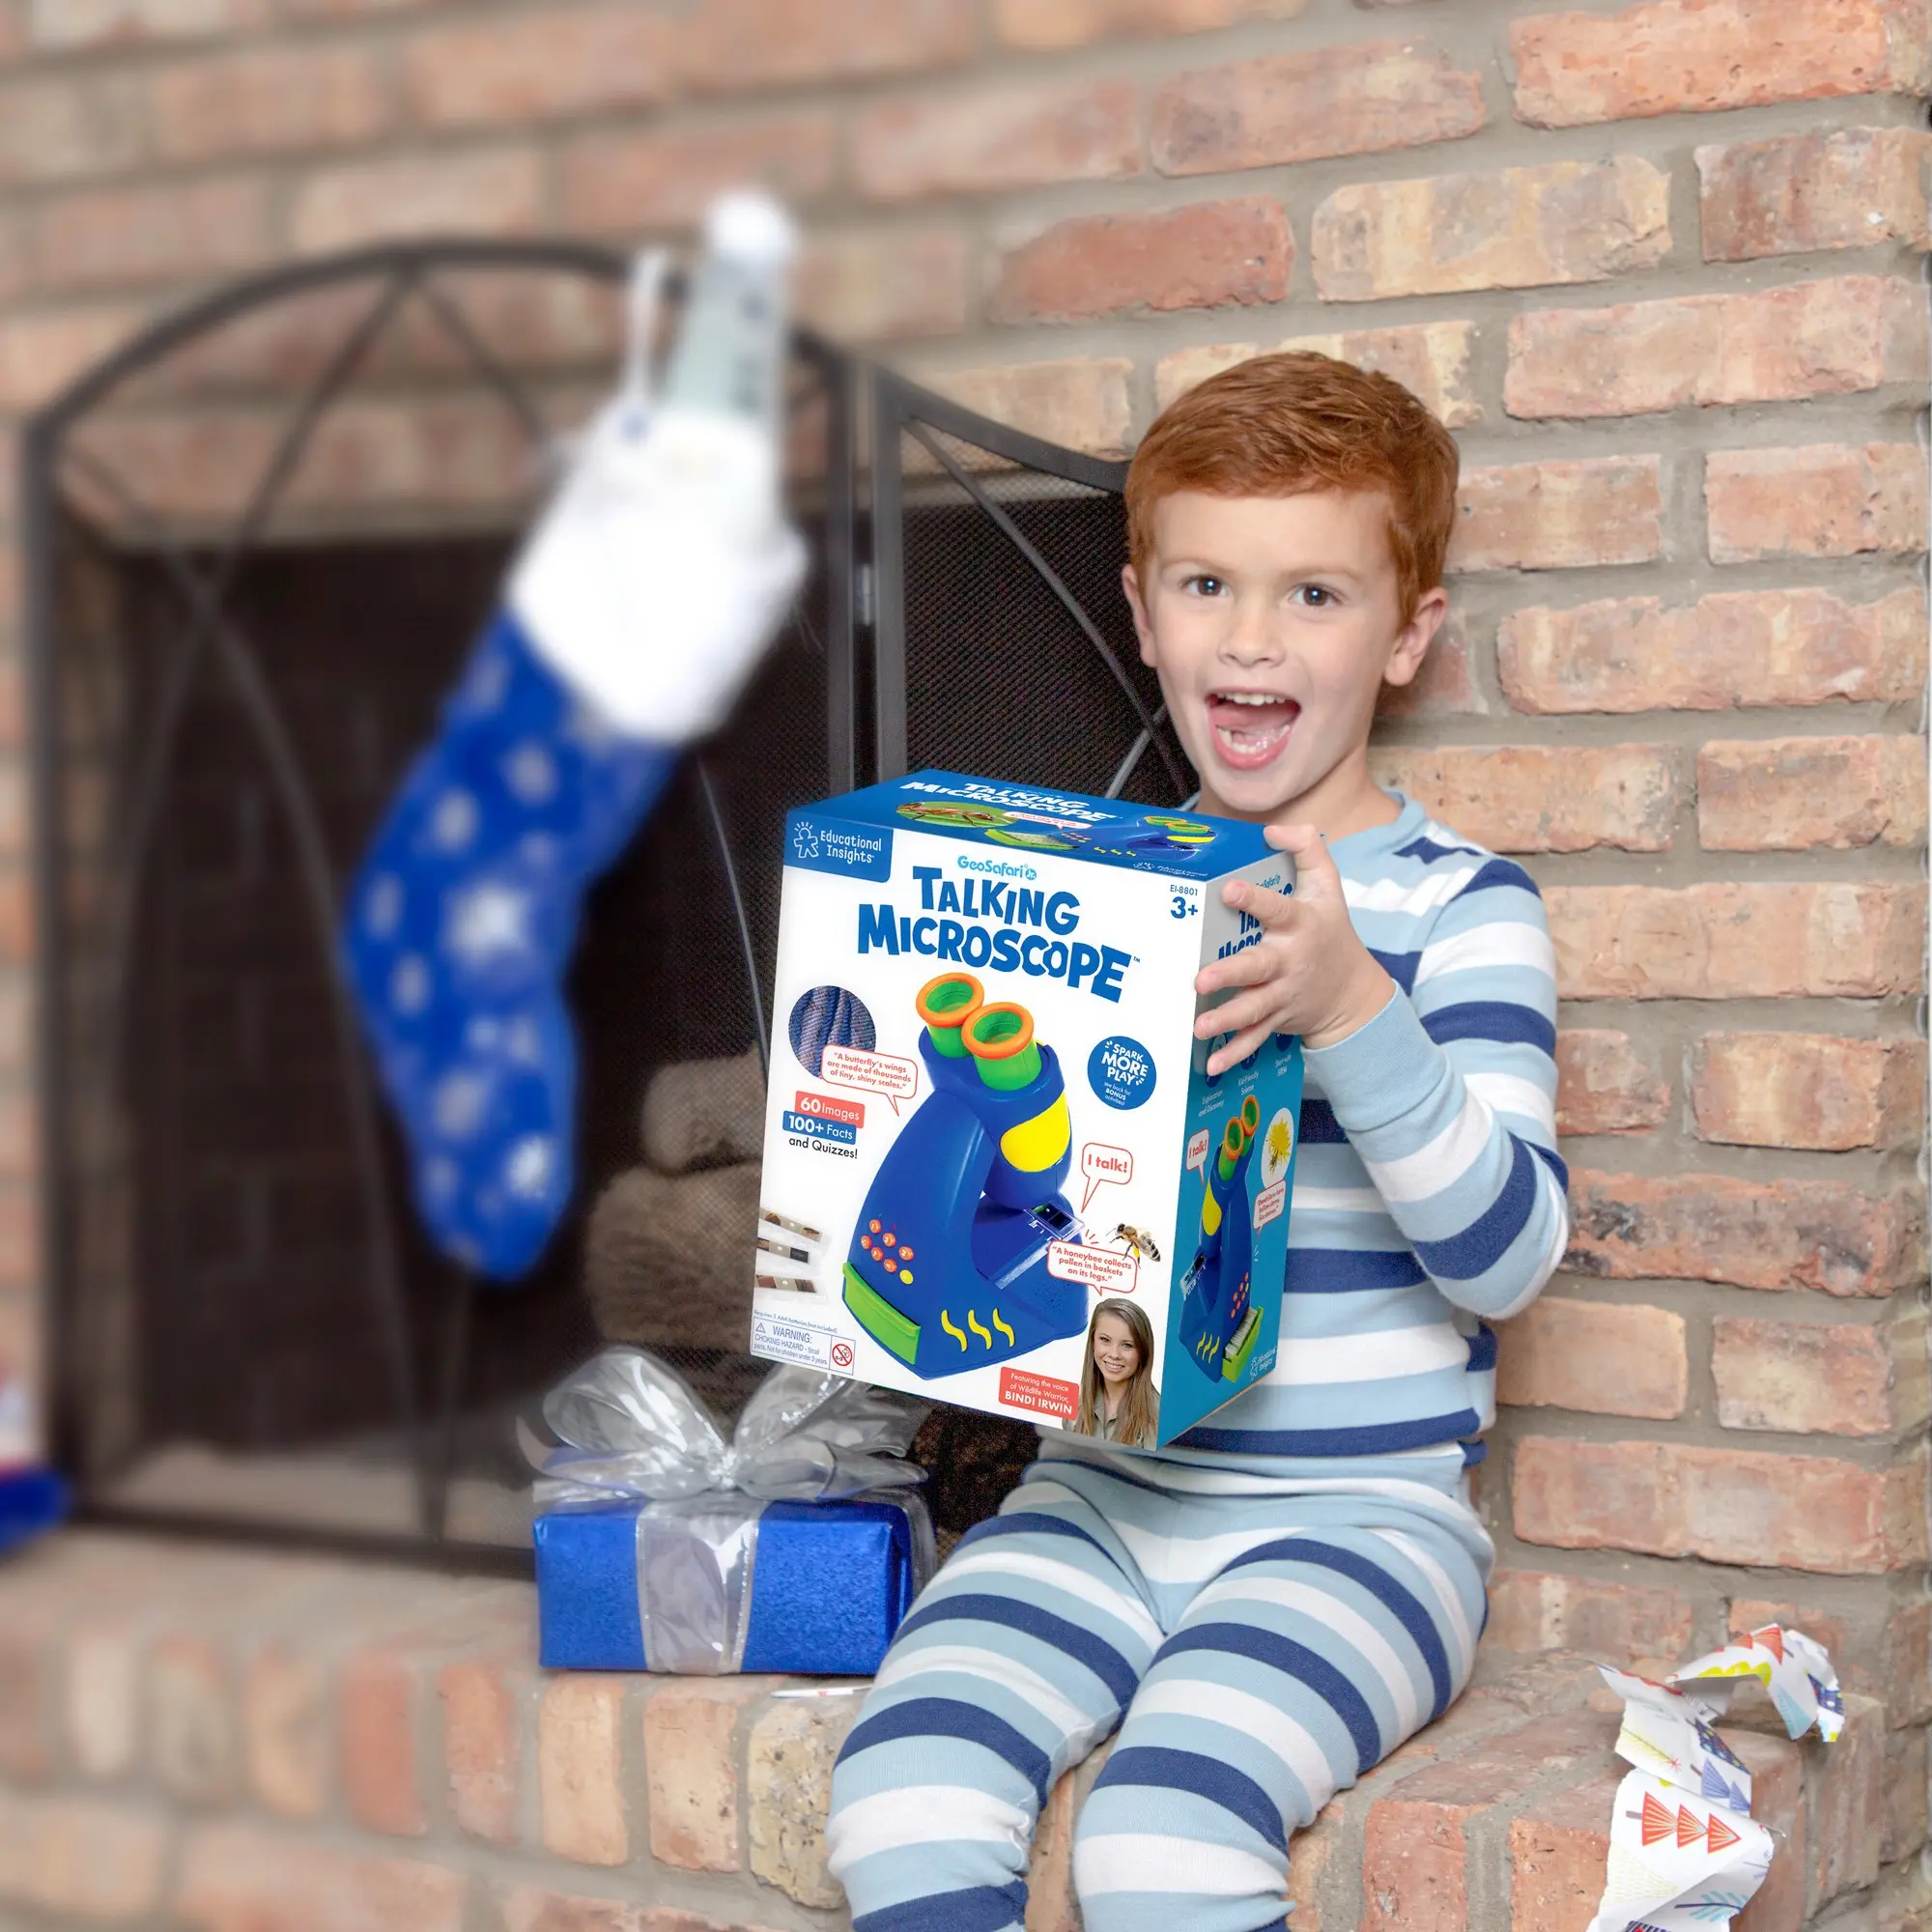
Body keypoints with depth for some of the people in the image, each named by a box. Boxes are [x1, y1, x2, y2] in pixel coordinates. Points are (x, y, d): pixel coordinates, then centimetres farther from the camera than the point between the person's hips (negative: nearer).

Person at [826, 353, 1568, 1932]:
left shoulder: (1457, 903, -3)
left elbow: (1508, 1255, -13)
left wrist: (1350, 1008, -26)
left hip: (1359, 1516, -4)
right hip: (1105, 1492, 4)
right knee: (902, 1778, -22)